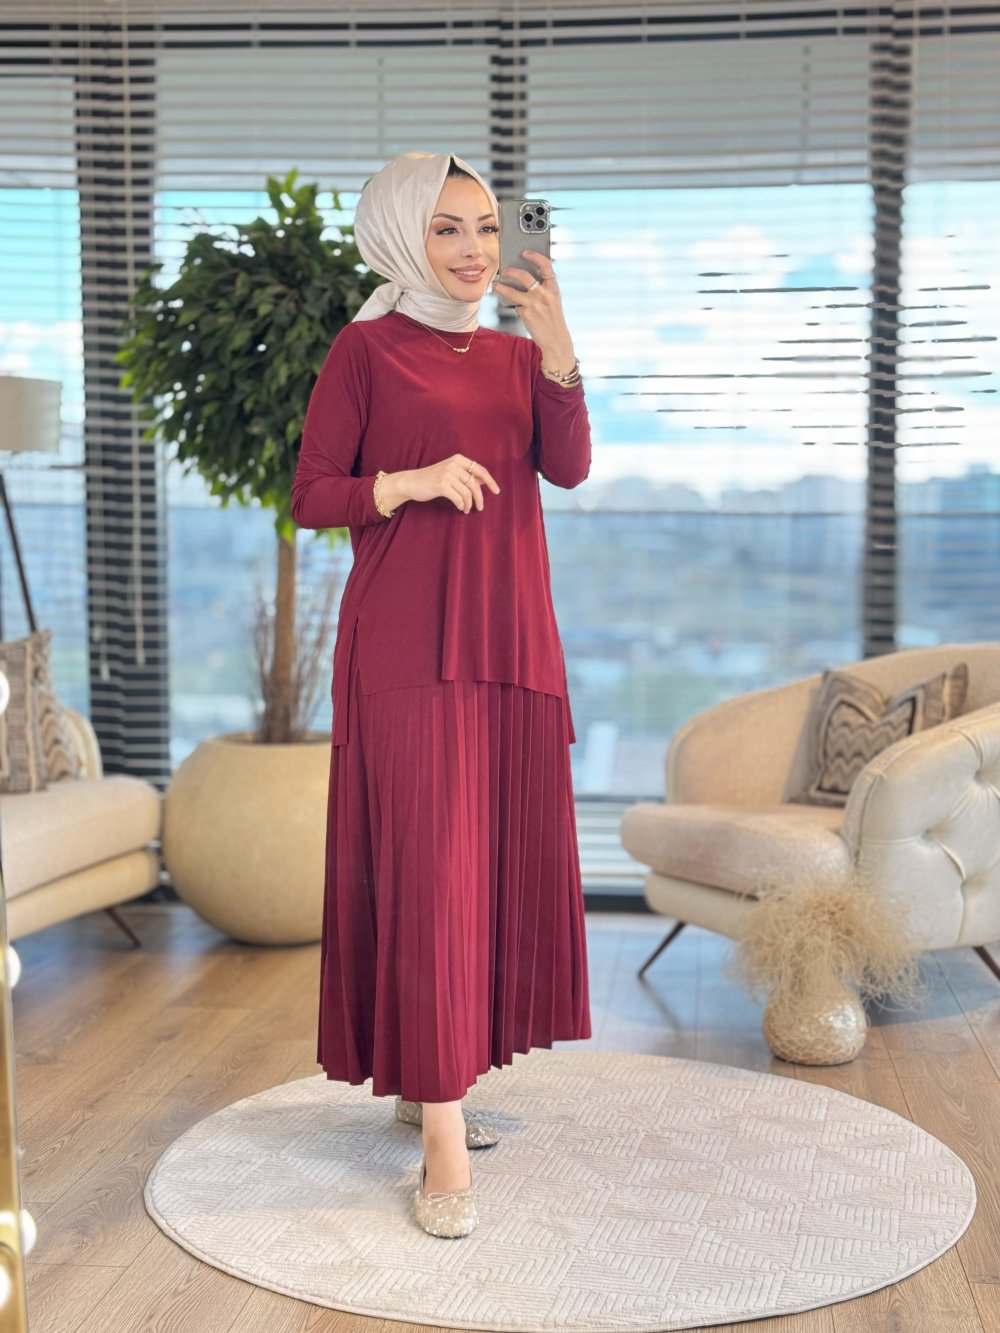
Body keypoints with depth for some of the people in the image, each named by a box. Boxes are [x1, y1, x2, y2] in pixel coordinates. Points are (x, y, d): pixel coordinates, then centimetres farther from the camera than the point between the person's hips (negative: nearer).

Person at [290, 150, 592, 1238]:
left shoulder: (517, 353, 14)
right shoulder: (365, 349, 0)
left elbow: (568, 467, -2)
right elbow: (309, 496, -3)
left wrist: (559, 353, -15)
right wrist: (411, 481, -18)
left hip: (511, 638, 6)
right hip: (407, 641, -6)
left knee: (500, 856, 8)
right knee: (424, 866, -10)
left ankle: (426, 1080, 24)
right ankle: (444, 1144, -7)